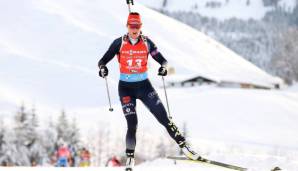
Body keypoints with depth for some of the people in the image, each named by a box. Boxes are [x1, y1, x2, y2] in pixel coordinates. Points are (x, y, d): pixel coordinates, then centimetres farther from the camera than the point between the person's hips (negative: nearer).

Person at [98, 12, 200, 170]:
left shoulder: (147, 43, -3)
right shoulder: (119, 43, -6)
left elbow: (162, 60, 0)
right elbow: (103, 60, -4)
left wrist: (164, 67, -23)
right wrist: (102, 68, -27)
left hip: (144, 86, 1)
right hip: (125, 88, -1)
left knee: (163, 118, -4)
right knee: (132, 125, -8)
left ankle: (183, 146, 4)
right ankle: (130, 158, 8)